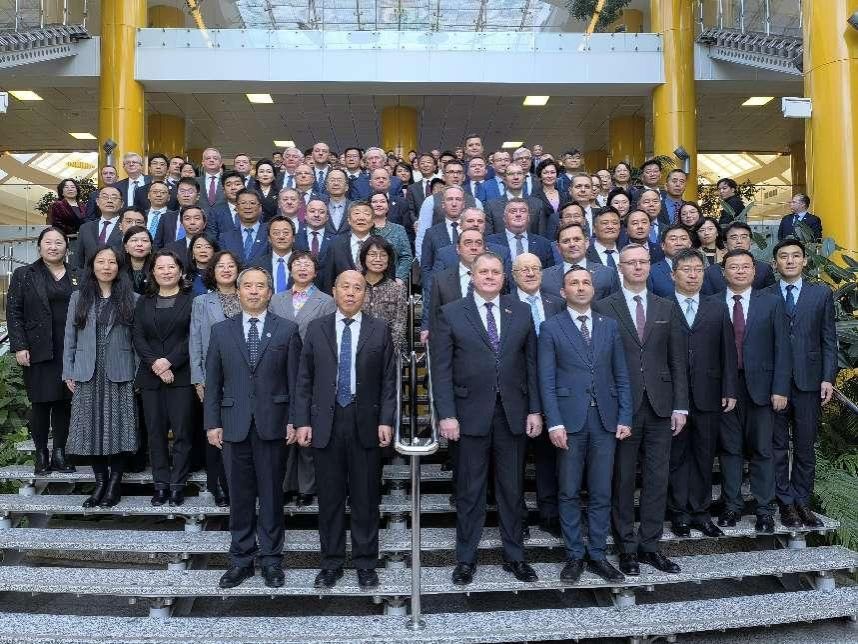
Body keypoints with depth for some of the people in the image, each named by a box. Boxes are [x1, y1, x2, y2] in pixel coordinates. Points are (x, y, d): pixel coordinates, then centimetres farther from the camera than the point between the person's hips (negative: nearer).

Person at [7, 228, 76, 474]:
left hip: (70, 350, 2)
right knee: (41, 402, 1)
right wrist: (19, 346, -8)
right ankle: (41, 455, 10)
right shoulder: (24, 275, 6)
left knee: (64, 402, 5)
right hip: (38, 350, -1)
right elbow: (13, 312, 1)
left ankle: (59, 453, 14)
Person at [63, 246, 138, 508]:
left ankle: (115, 483, 12)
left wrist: (138, 373, -4)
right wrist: (68, 372, 3)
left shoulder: (131, 299, 2)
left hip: (119, 375, -2)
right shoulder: (78, 298, 8)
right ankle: (100, 482, 16)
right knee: (91, 428, 4)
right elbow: (69, 337, 8)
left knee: (118, 427, 0)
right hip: (87, 374, 2)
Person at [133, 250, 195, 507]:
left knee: (181, 431, -2)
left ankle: (177, 484, 7)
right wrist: (155, 364, -9)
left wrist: (169, 361, -14)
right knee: (156, 432, 6)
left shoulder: (191, 300, 2)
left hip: (181, 375, -3)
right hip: (150, 377, 4)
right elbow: (138, 338, 6)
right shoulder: (144, 302, 14)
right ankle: (161, 484, 14)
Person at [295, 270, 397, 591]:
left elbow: (388, 380, 2)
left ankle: (365, 562, 22)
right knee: (330, 497, 9)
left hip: (366, 424, -1)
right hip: (326, 423, 1)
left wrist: (386, 420, -6)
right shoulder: (316, 328, 6)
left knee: (366, 497, 7)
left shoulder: (379, 329, 3)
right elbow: (305, 380, 5)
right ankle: (331, 562, 24)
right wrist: (303, 422, -2)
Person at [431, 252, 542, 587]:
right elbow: (441, 369, -4)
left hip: (513, 414, 2)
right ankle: (466, 559, 23)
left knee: (512, 488, 12)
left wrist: (535, 410, 1)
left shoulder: (521, 311, 6)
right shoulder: (451, 314, -1)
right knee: (470, 491, 8)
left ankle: (514, 556, 28)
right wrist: (447, 415, -10)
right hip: (471, 414, -2)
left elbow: (531, 363, 6)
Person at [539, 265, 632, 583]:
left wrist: (624, 417, 2)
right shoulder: (551, 327, 1)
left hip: (605, 420, 3)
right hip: (570, 420, -2)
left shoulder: (609, 325, 10)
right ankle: (574, 555, 20)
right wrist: (554, 423, -11)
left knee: (601, 493, 8)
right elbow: (547, 380, -4)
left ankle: (597, 554, 21)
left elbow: (621, 375, 10)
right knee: (569, 492, 7)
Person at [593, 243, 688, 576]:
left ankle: (650, 545, 21)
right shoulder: (603, 308, -1)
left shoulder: (667, 308, 10)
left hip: (660, 406, 3)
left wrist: (680, 406, 2)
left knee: (657, 479, 8)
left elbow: (677, 360, 8)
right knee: (622, 480, 6)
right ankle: (627, 546, 19)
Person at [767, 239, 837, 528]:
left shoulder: (821, 294, 8)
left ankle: (802, 502, 20)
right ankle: (786, 502, 17)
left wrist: (828, 378, -3)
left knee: (805, 447, 7)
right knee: (778, 446, 6)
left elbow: (828, 340, 5)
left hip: (808, 381, 1)